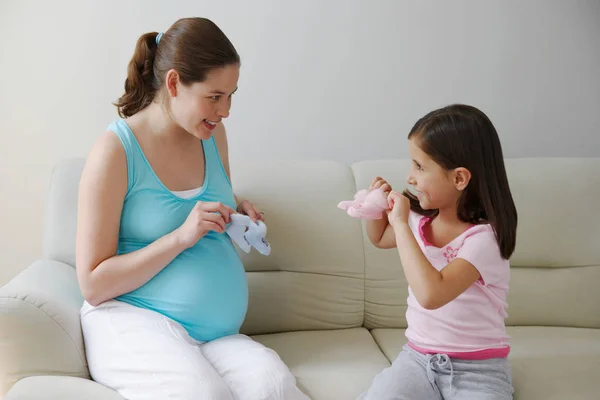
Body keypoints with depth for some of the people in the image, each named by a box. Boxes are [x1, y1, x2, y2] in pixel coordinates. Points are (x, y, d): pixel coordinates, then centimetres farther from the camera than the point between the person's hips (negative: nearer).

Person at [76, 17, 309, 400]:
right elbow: (93, 285, -11)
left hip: (219, 332, 5)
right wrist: (181, 237, -19)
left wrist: (237, 214, 5)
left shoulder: (213, 135, 7)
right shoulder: (116, 151, -10)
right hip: (133, 324, -4)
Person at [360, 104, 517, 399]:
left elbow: (431, 294, -35)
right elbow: (380, 239, 23)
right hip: (418, 357, 4)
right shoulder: (421, 218, 0)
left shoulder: (484, 237, -20)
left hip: (478, 369, -4)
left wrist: (401, 223, -27)